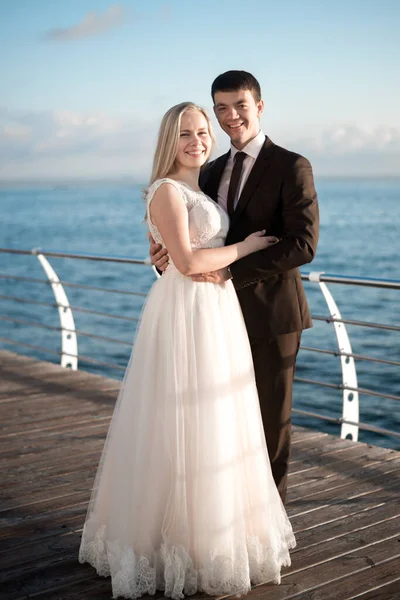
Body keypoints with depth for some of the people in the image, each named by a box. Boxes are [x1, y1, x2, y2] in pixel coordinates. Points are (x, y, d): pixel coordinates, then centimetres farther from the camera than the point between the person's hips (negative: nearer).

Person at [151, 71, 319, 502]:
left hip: (270, 315, -6)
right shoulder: (210, 172, 12)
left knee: (271, 419, 8)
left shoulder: (291, 167, -9)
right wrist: (168, 249, -10)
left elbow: (303, 245, -19)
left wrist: (232, 271, -22)